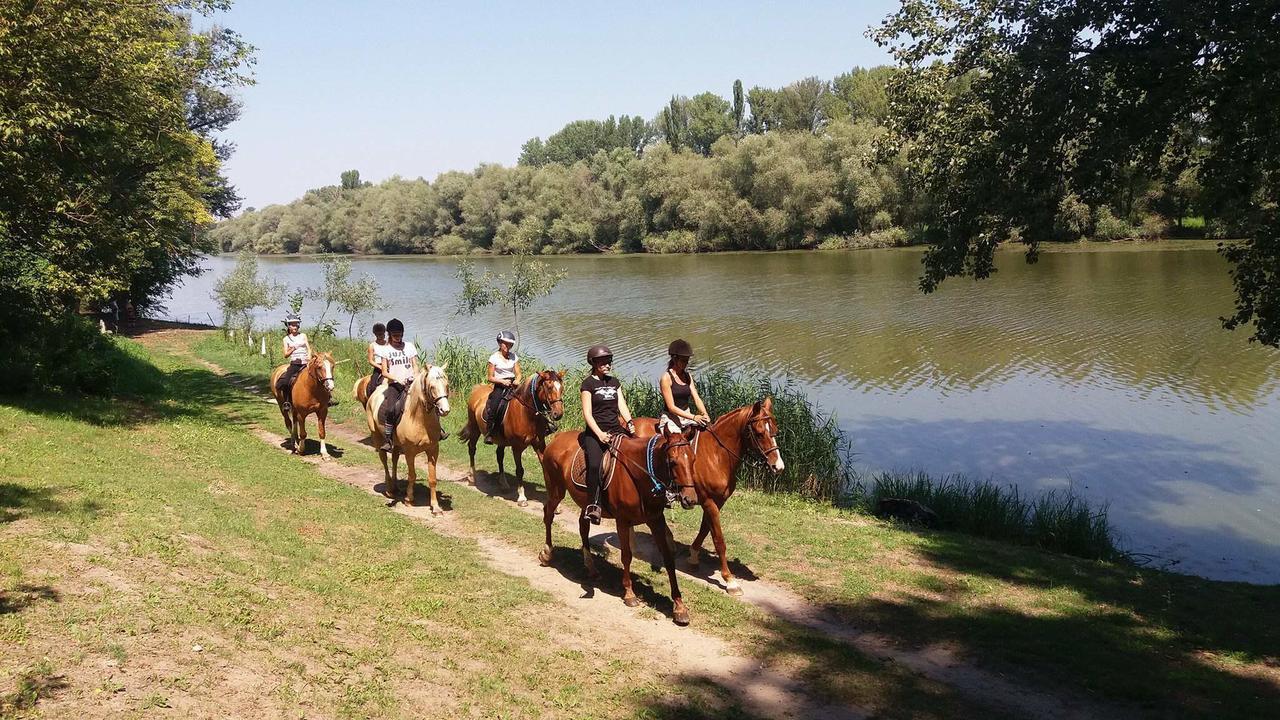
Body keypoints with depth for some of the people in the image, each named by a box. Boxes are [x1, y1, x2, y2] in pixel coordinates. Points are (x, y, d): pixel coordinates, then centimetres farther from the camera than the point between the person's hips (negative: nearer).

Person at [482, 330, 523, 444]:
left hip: (513, 385, 4)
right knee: (494, 406, -26)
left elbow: (519, 373, 11)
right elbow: (490, 377, 0)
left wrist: (517, 380, -12)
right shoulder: (494, 358, 1)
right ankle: (488, 433, -18)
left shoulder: (514, 357, 12)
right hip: (500, 386, -4)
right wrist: (502, 381, -16)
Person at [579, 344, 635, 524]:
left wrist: (630, 423, -7)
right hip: (595, 432, -6)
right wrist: (600, 434, -17)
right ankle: (593, 505, -21)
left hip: (616, 430, 6)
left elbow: (622, 406, 12)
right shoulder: (588, 383, 1)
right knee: (595, 465, -30)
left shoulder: (614, 382, 19)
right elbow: (587, 413, -5)